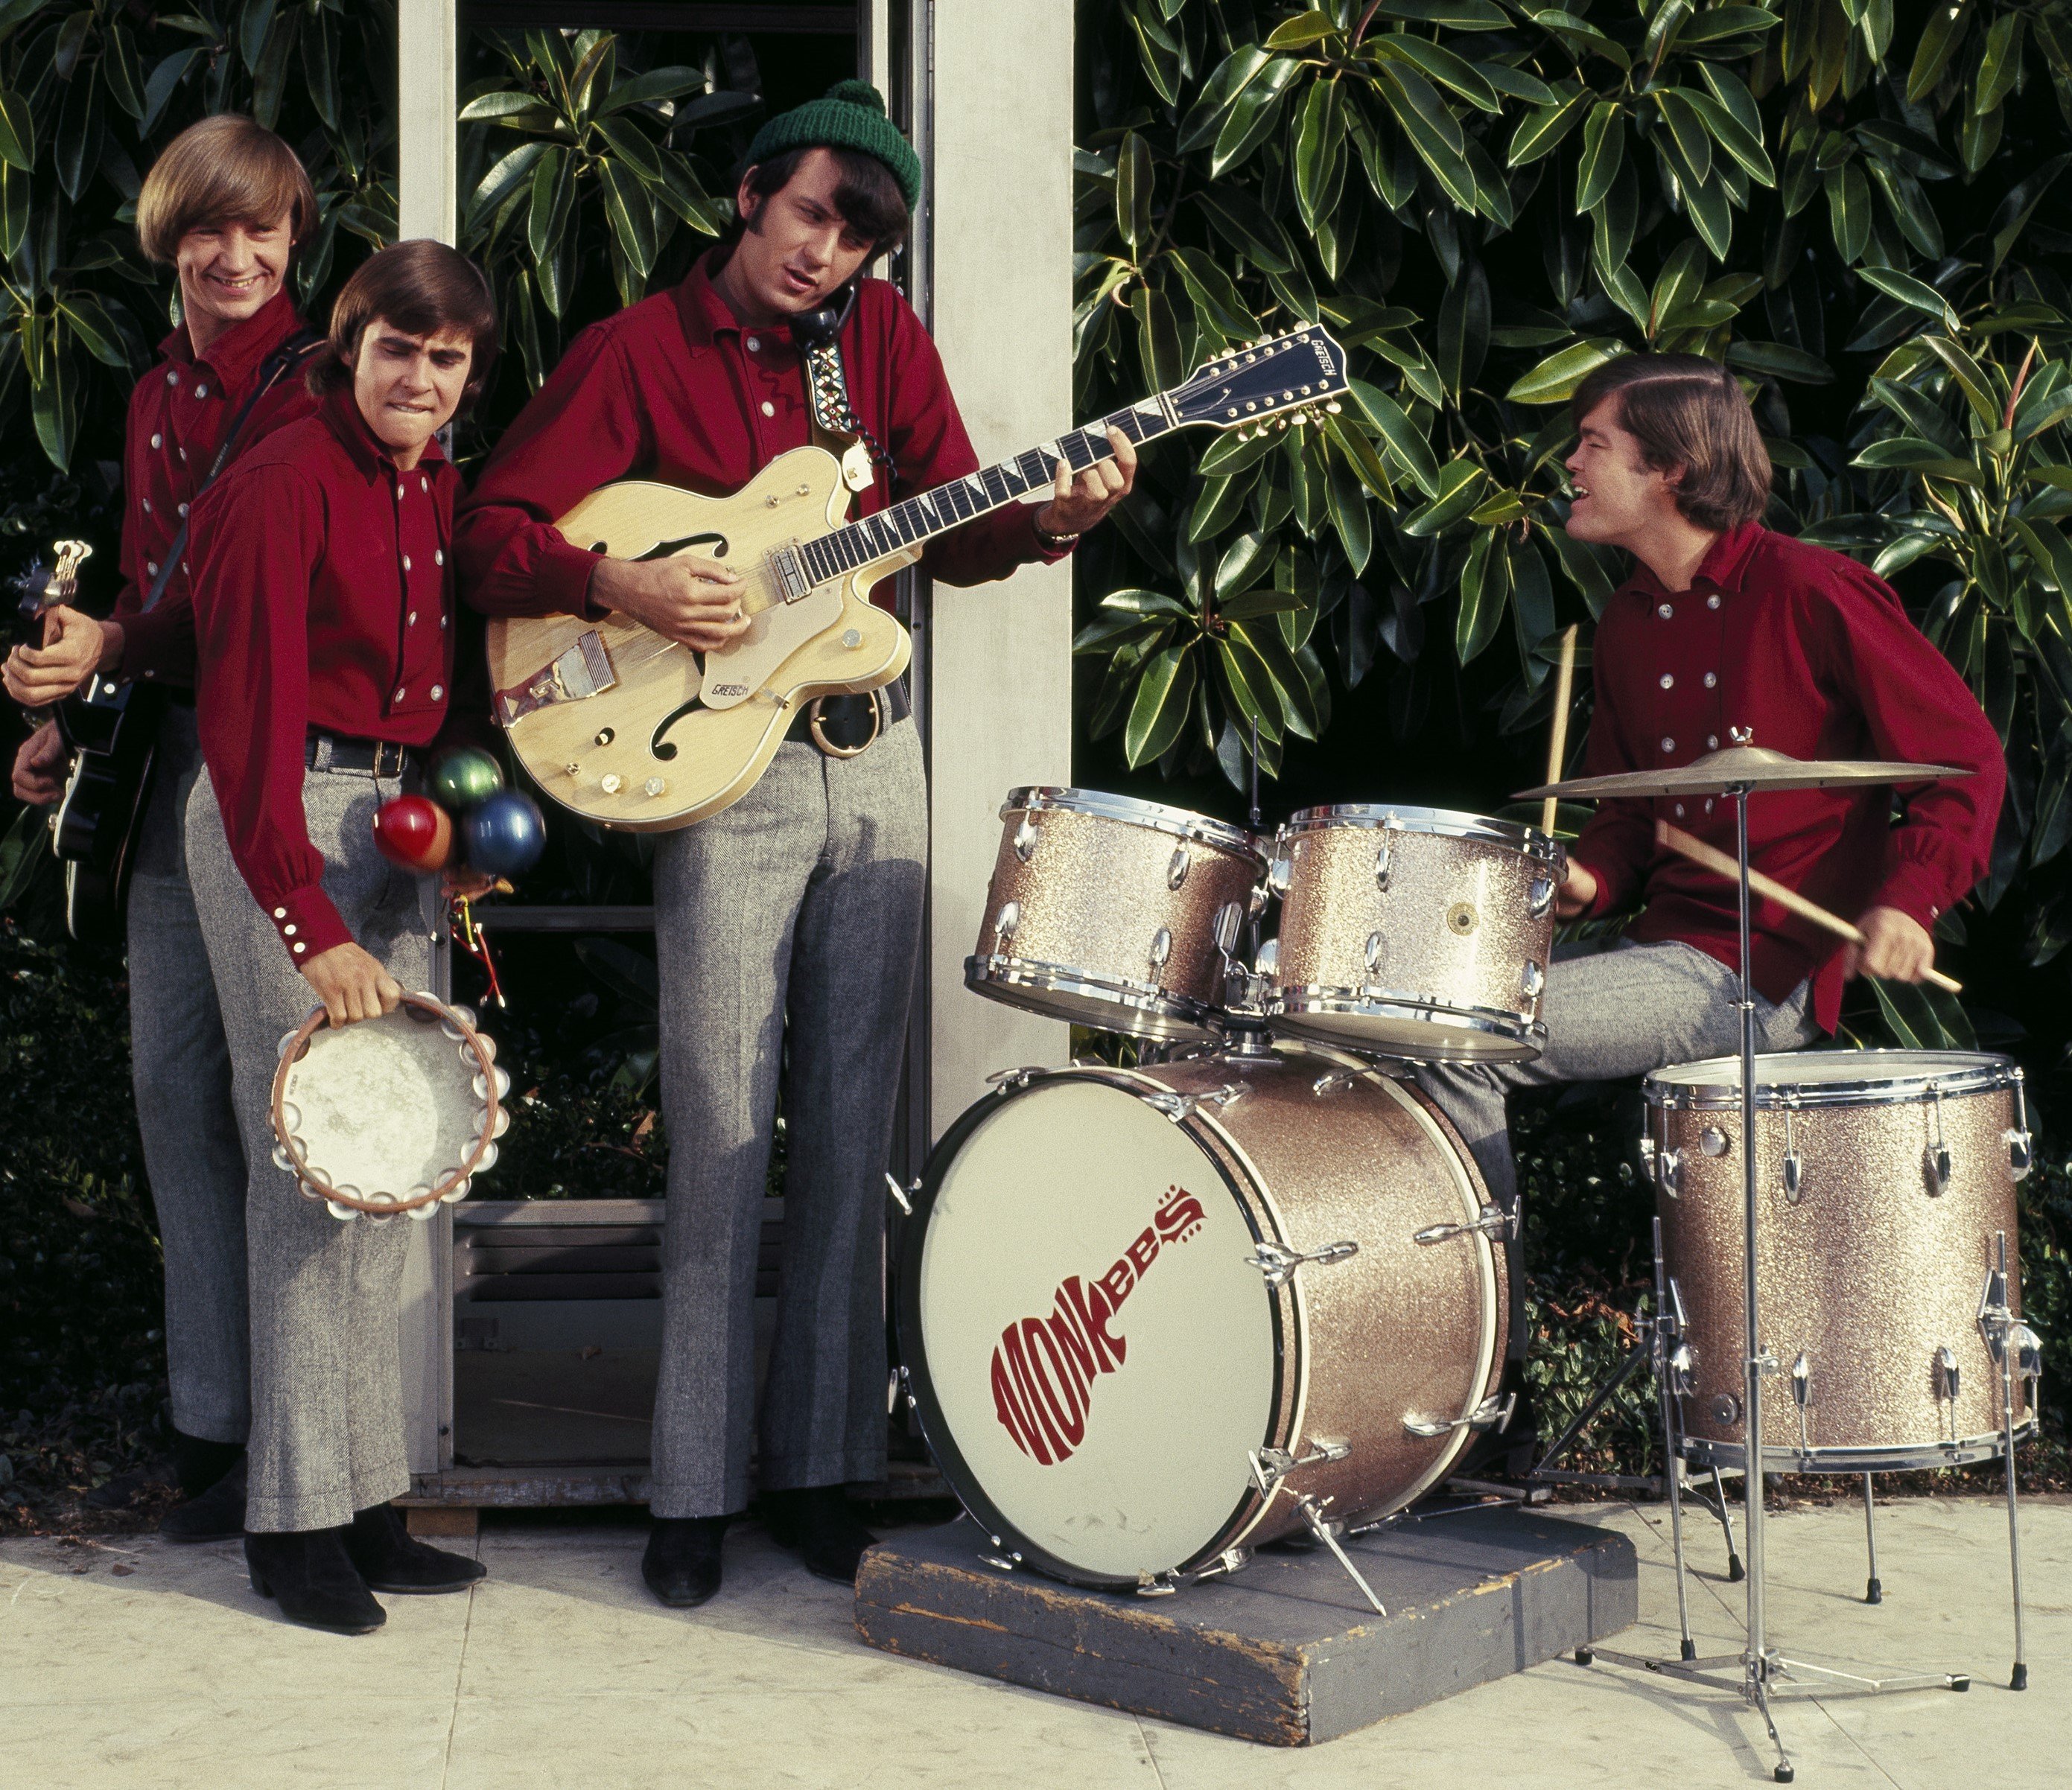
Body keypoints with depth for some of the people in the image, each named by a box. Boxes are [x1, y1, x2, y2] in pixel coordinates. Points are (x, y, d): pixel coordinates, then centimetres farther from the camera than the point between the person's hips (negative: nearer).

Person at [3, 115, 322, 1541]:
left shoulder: (320, 378, -3)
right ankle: (218, 1425, 14)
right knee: (173, 1078, 6)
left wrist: (118, 647, -21)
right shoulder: (158, 396, 19)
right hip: (177, 754, 7)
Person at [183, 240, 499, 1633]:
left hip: (399, 828, 8)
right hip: (281, 828, -8)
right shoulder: (284, 485, -12)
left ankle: (370, 1504, 16)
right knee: (313, 1172, -7)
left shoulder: (444, 492, 12)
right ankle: (297, 1522, 2)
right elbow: (248, 719, -17)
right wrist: (310, 929, -22)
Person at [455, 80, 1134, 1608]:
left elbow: (953, 528, 8)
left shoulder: (885, 338, 10)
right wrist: (624, 587, -20)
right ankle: (695, 1493, 7)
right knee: (724, 1137, -3)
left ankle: (815, 1463, 17)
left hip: (876, 756, 4)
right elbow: (494, 533, -4)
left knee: (851, 1134, 7)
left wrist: (1049, 520, -12)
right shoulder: (634, 353, 0)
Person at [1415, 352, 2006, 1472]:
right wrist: (1586, 880, -2)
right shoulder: (1626, 626, 14)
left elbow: (1968, 755, -9)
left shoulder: (1810, 594, -10)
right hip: (1667, 949, 8)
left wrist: (1908, 898, -23)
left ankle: (1490, 1386, -8)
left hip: (1765, 973, -8)